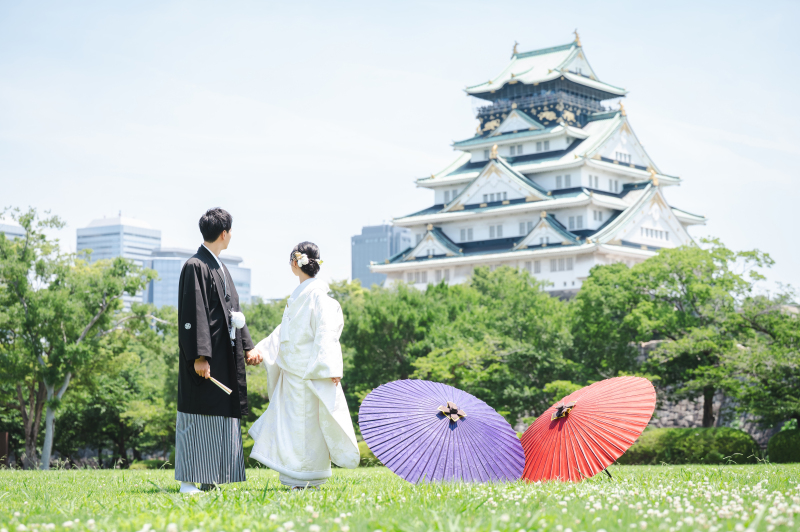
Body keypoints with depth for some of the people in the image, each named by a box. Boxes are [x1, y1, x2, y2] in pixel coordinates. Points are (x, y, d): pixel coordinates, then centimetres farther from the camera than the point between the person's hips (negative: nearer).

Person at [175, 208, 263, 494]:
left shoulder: (220, 267, 18)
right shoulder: (195, 267, -10)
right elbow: (193, 314, -17)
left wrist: (247, 347, 13)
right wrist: (199, 356, -22)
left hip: (226, 356, 9)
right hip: (206, 357, -9)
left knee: (221, 418, 9)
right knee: (198, 417, -6)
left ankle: (210, 480, 14)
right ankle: (189, 481, -1)